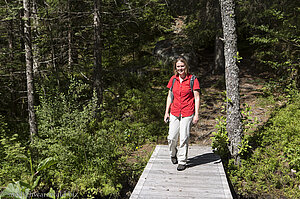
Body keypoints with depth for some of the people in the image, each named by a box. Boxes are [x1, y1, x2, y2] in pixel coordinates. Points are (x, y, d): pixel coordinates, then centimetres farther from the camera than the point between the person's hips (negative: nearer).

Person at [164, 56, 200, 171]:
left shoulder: (192, 79, -5)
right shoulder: (173, 79, 7)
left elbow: (197, 98, -3)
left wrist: (196, 114, -9)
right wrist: (166, 112, 10)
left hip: (188, 113, -3)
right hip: (174, 113, 3)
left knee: (184, 138, -1)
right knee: (172, 137, 2)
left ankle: (182, 161, 14)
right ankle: (173, 154, 32)